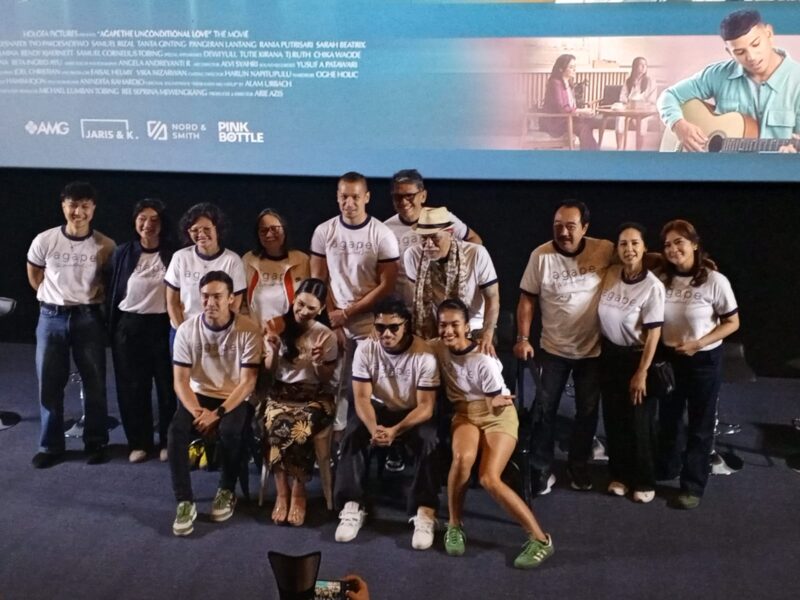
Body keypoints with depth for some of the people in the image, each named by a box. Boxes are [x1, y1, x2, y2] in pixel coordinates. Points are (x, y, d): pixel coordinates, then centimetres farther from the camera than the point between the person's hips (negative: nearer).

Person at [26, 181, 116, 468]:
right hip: (51, 317, 1)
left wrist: (92, 297, 5)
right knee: (49, 383, 6)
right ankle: (50, 445, 17)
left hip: (88, 318, -1)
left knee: (94, 382, 5)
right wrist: (55, 297, 12)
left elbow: (110, 280, 10)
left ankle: (96, 443, 18)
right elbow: (34, 275, 12)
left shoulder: (105, 246, -7)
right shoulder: (44, 241, -5)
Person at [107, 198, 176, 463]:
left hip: (162, 325, -2)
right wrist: (112, 327, 5)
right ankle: (138, 442, 19)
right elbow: (114, 292, 8)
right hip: (129, 326, 2)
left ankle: (168, 442, 17)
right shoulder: (123, 253, 4)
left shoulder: (172, 255, -2)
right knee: (133, 386, 7)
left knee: (167, 385, 4)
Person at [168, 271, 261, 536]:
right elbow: (180, 381, -5)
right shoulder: (187, 329, -6)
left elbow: (247, 383, -15)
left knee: (229, 431, -33)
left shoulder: (248, 330, -13)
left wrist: (217, 413, -25)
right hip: (199, 396, 2)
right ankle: (185, 502, -17)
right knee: (176, 431, -27)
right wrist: (197, 412, -22)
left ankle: (227, 491, -6)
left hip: (235, 399, -2)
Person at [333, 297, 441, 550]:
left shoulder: (424, 354, -21)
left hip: (413, 413, -2)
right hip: (378, 409, 2)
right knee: (351, 437, -26)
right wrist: (373, 428, -37)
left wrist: (396, 430, -37)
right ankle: (352, 508, -22)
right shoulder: (365, 349, -14)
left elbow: (426, 406, -21)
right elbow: (362, 397, -16)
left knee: (427, 443, -32)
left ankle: (424, 512, -28)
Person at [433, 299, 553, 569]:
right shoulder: (437, 348, -5)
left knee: (489, 478, -25)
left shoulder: (484, 361, -20)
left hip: (498, 415, -4)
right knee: (463, 458, -32)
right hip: (465, 413, 4)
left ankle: (540, 538, -14)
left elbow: (496, 404, -9)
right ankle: (454, 526, -11)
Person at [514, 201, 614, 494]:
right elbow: (527, 299, -6)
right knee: (544, 411, 6)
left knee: (587, 411, 14)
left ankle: (578, 466, 33)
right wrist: (522, 338, -11)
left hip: (592, 349, 1)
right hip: (553, 349, 0)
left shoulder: (605, 251, -13)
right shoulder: (541, 255, -12)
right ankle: (541, 468, 22)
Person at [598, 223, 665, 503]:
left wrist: (641, 373, -17)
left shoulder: (652, 286, -19)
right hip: (610, 355, 5)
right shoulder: (610, 274, -4)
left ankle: (644, 481, 21)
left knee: (639, 422, 5)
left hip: (636, 357, -5)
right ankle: (620, 474, 29)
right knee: (614, 419, 13)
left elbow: (654, 333, -17)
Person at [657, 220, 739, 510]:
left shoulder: (714, 281, -17)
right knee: (667, 419, 20)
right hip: (668, 359, 4)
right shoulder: (663, 280, -6)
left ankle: (693, 486, 21)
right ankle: (667, 468, 42)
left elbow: (732, 323, -10)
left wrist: (698, 344, -20)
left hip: (704, 361, -4)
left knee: (699, 426, 9)